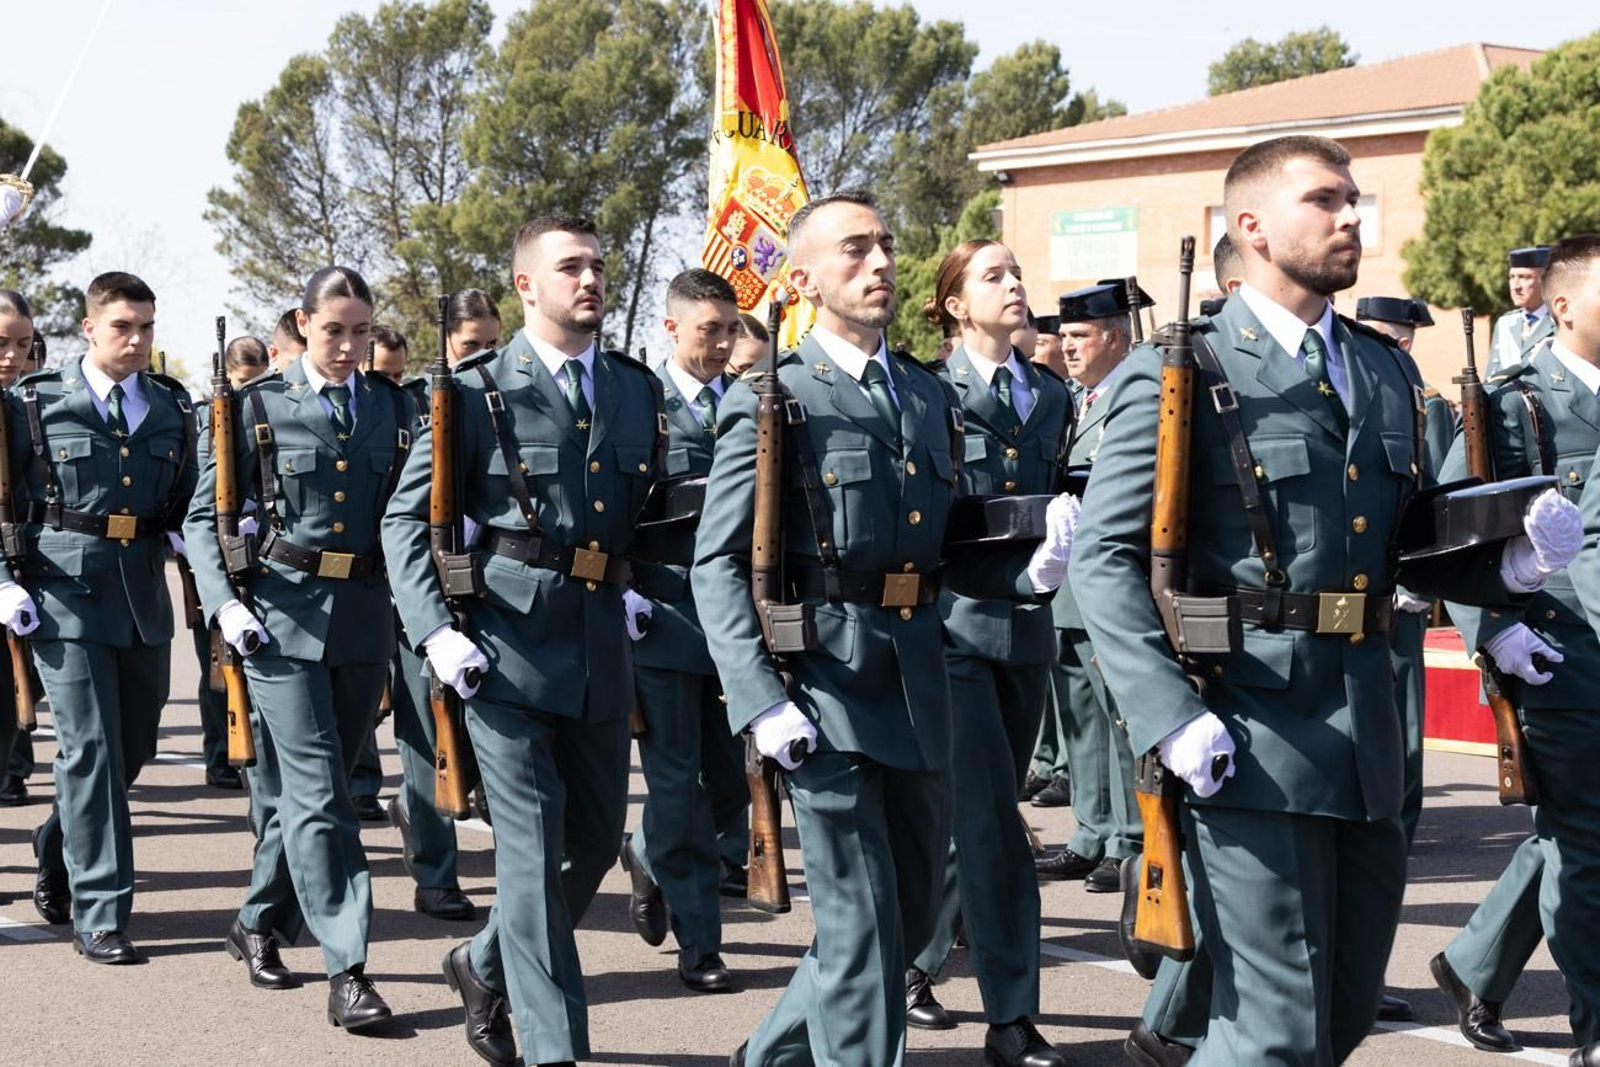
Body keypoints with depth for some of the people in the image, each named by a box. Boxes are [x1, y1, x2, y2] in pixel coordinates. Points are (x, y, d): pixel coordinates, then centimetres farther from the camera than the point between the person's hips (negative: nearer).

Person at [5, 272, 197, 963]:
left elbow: (184, 505, 17)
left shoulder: (173, 412, 9)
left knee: (134, 745, 12)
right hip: (65, 594, -4)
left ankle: (58, 849, 38)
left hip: (143, 595, 5)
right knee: (91, 749, -6)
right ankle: (99, 913, 1)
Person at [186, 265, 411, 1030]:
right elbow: (204, 516, 3)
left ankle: (260, 922, 32)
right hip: (282, 614, -3)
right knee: (318, 793, -8)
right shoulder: (256, 408, 1)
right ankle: (346, 969, -8)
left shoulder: (394, 407, 9)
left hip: (365, 619, 4)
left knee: (298, 789, 13)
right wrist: (224, 601, -11)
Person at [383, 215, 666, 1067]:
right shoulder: (479, 391, -3)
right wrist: (435, 631, -13)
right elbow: (406, 519, -3)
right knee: (533, 845, -4)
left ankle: (488, 964, 36)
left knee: (597, 836, 12)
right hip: (507, 639, -5)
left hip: (602, 642, 5)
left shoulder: (638, 389, 11)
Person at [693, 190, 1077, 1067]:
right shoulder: (771, 401, -4)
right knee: (861, 927, -4)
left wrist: (1029, 570, -2)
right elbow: (718, 565, -8)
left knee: (911, 913, 15)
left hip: (919, 684, 7)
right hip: (823, 685, -7)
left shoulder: (931, 398, 14)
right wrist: (760, 700, -17)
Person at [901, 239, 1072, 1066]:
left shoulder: (1052, 397, 12)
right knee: (990, 820, -9)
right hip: (955, 621, -6)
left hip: (1027, 626, 6)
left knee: (976, 818, 13)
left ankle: (915, 959, 32)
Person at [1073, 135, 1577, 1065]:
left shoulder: (1389, 372, 15)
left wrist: (1510, 564, 0)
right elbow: (1107, 559, -9)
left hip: (1367, 734, 7)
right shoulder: (1181, 377, -4)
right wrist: (1171, 717, -20)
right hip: (1248, 738, -7)